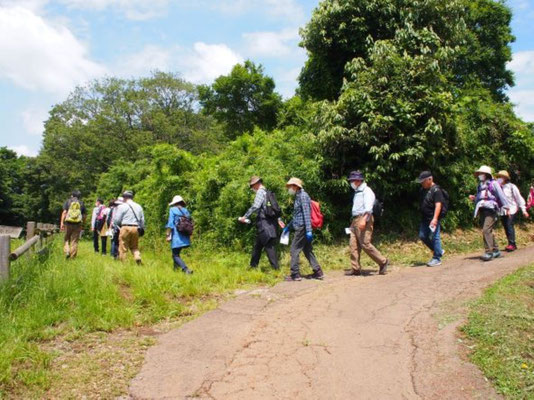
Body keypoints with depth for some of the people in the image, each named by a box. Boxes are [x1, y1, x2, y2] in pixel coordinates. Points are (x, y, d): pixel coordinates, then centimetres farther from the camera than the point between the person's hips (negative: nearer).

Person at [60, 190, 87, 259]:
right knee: (74, 241, 4)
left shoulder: (68, 201, 6)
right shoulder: (81, 203, 9)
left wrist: (62, 223, -3)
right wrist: (83, 223, 20)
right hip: (78, 224, 0)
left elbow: (64, 212, -3)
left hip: (68, 223, 0)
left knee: (67, 239, 14)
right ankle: (73, 256, 5)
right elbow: (85, 215, 8)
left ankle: (67, 251, -6)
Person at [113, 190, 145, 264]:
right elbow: (142, 220, 13)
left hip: (125, 228, -4)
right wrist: (141, 229, 21)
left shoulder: (122, 206, -2)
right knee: (135, 247, 14)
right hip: (136, 228, 4)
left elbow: (116, 220, -2)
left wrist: (115, 225, 18)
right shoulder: (139, 207, 12)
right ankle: (138, 257, -9)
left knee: (123, 248, 4)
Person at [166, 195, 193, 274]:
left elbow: (170, 223, -10)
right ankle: (175, 269, 26)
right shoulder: (186, 211, 12)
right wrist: (189, 237, 18)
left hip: (176, 236, -6)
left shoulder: (173, 210, -2)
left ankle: (186, 269, -22)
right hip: (185, 237, 6)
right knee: (177, 253, 22)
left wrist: (168, 235, -8)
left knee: (175, 255, -4)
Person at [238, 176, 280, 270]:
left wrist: (245, 216, -18)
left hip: (264, 223, -9)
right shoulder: (267, 192, 19)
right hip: (270, 223, 9)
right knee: (257, 246, 15)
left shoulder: (260, 191, -7)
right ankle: (253, 266, 22)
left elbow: (255, 206, -21)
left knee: (269, 247, -7)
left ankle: (276, 269, -6)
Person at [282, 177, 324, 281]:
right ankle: (318, 272, 14)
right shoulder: (298, 196, 18)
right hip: (301, 228, 10)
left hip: (302, 228, -10)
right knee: (307, 250, 11)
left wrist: (308, 230, -24)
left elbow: (307, 214, -20)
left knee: (294, 250, -5)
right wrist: (288, 226, 29)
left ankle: (295, 274, 0)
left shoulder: (303, 196, -12)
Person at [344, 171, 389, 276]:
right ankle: (356, 269, 5)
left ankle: (383, 262, 3)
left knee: (365, 244, -12)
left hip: (364, 219, -9)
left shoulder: (366, 191, -6)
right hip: (355, 220, 9)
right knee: (353, 244, 2)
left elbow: (368, 207, -19)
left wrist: (364, 219, -31)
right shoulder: (357, 192, 22)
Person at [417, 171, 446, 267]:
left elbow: (438, 205, -20)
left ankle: (437, 258, 5)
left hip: (433, 219, -9)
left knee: (434, 237, -5)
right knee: (422, 236, 10)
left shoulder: (436, 190, -13)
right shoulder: (423, 189, 12)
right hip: (425, 218, 9)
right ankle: (439, 251, 25)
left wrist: (435, 218, -27)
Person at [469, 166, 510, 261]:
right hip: (482, 210, 7)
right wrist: (474, 199, 5)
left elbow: (501, 195, -1)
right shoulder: (480, 186, 21)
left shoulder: (493, 183, 3)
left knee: (486, 230, -19)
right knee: (488, 231, 9)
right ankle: (496, 250, 20)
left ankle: (489, 252, -21)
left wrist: (506, 207, -6)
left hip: (491, 210, -7)